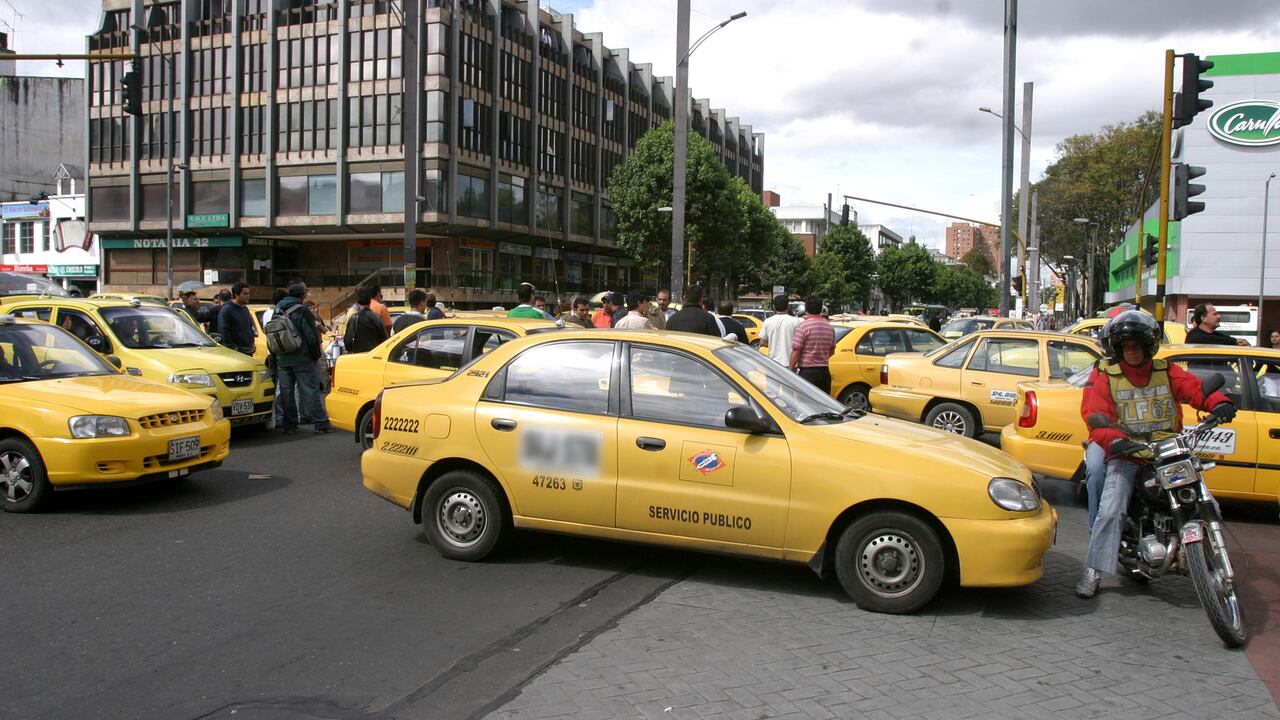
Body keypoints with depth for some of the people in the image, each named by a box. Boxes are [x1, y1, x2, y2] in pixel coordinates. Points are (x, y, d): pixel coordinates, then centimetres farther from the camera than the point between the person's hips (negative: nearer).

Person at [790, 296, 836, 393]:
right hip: (824, 371, 6)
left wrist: (791, 369, -6)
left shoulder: (804, 326, -13)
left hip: (807, 372, -6)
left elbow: (796, 351, -15)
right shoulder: (830, 327, 8)